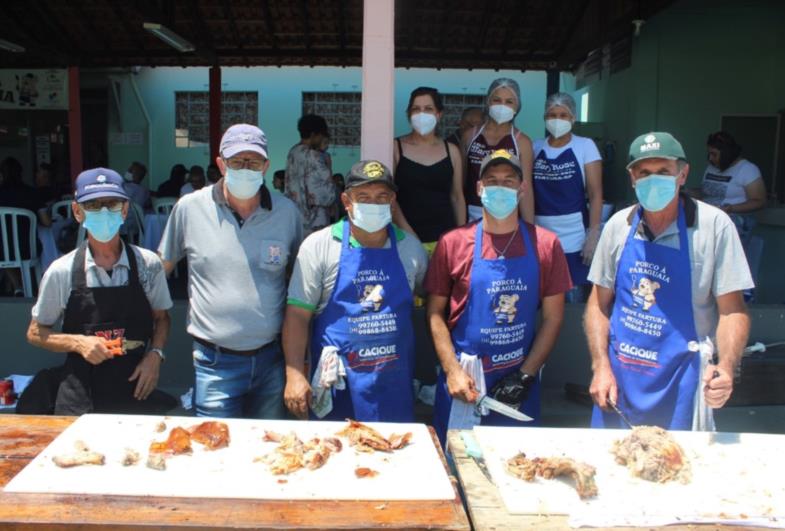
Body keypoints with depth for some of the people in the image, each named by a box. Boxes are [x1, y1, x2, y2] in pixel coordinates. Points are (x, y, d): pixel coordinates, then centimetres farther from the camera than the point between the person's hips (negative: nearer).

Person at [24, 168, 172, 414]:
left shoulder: (148, 264, -4)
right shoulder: (62, 272, -5)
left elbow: (161, 318, 10)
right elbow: (36, 333, 6)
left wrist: (155, 355, -6)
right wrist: (78, 343, -11)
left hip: (135, 391, 1)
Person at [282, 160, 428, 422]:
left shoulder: (410, 246, 6)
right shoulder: (319, 245, -4)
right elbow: (298, 314, -5)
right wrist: (295, 375, -12)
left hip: (395, 383, 3)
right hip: (337, 385, -2)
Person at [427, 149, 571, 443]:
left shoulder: (545, 244, -1)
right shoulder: (453, 243, -3)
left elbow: (553, 317, 1)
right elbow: (435, 313, -1)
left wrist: (525, 375, -6)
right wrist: (452, 370, -10)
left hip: (519, 379, 1)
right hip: (464, 377, -1)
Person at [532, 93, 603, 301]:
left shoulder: (585, 146, 0)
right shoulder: (536, 147, 8)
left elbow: (595, 194, -4)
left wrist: (593, 234, -11)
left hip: (573, 236, -2)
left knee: (573, 296, 3)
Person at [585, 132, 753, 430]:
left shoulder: (713, 225, -8)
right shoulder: (618, 226, 1)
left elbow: (732, 310, -8)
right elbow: (599, 304, 6)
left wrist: (725, 368, -24)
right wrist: (601, 367, -4)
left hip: (678, 383, -3)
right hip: (618, 381, 3)